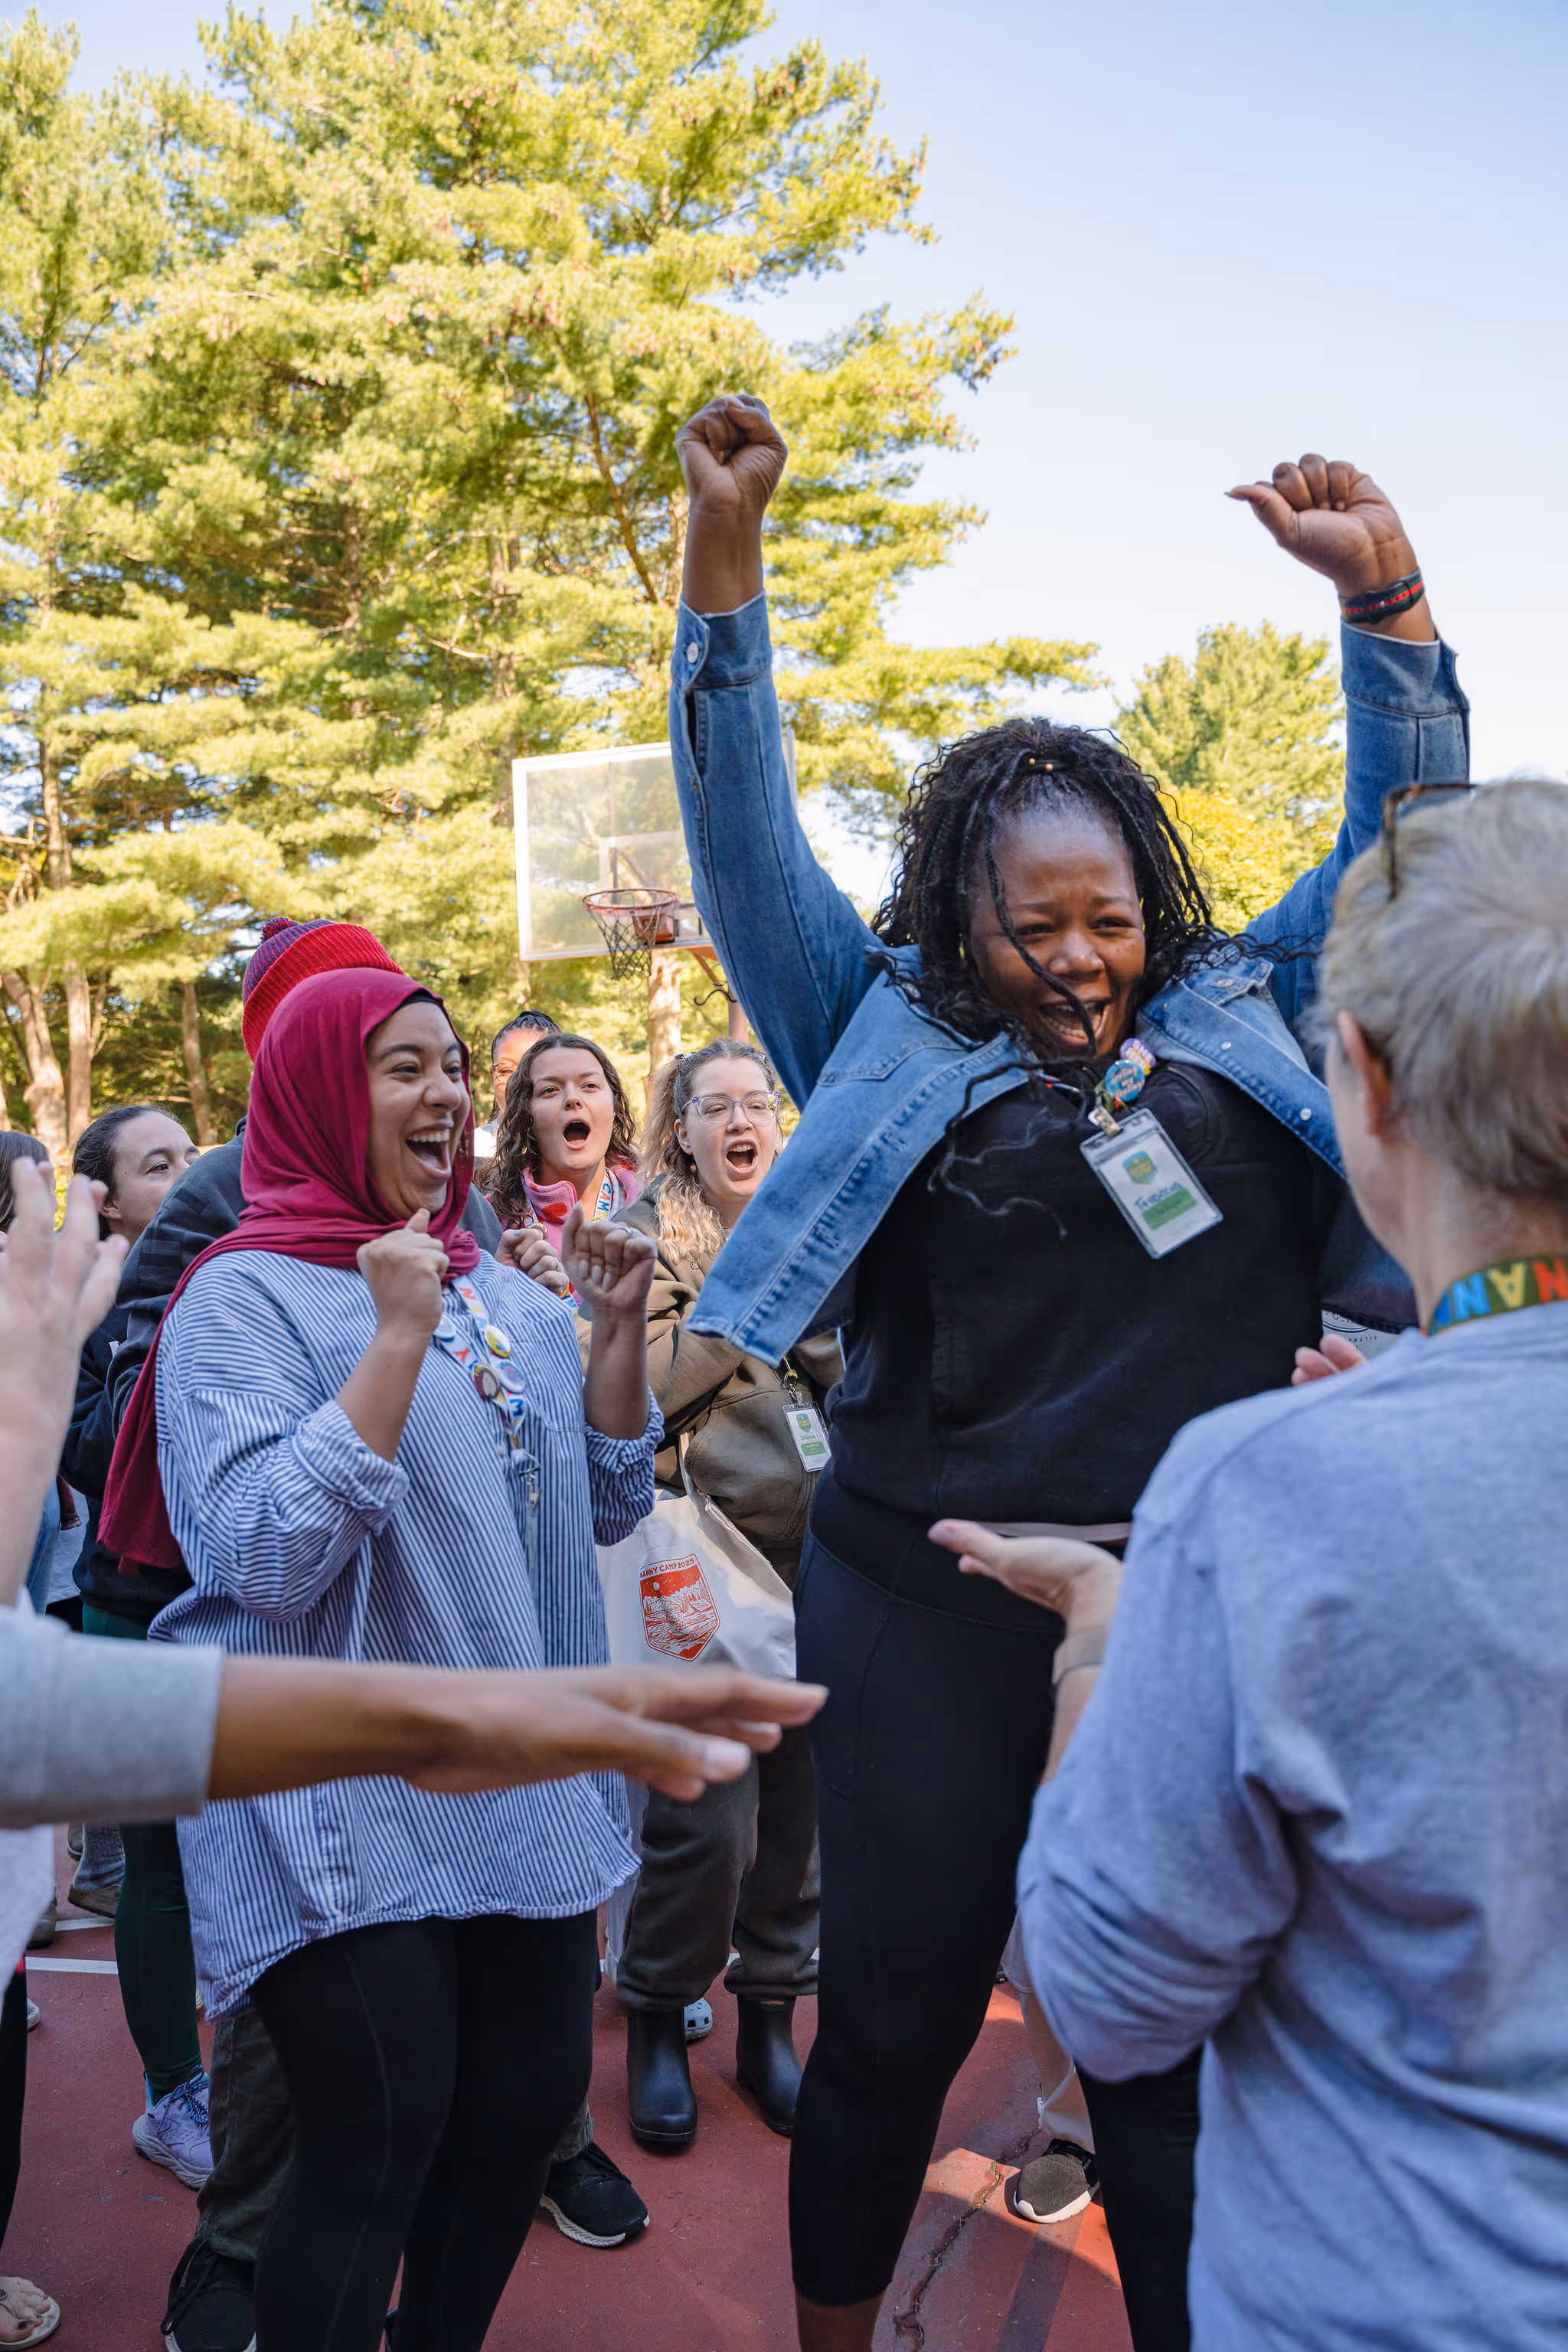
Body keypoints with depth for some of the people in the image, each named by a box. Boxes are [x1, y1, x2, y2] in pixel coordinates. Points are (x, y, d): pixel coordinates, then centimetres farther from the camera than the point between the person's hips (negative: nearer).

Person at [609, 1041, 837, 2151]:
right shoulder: (645, 1232, 1)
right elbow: (634, 1385, -14)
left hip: (815, 1554, 4)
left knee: (800, 1797, 11)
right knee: (706, 1817, -3)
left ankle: (771, 2016, 30)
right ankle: (659, 2024, 21)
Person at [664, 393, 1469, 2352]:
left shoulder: (1239, 1015, 10)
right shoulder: (890, 1037, 4)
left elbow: (1400, 838, 10)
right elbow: (745, 832, 0)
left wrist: (1380, 589, -2)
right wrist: (725, 557, -7)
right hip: (928, 1608, -1)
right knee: (894, 2016, 13)